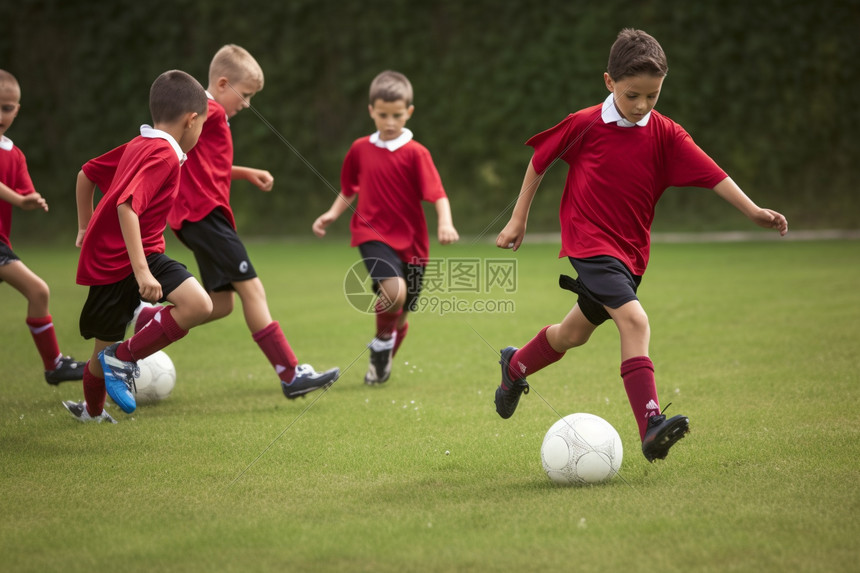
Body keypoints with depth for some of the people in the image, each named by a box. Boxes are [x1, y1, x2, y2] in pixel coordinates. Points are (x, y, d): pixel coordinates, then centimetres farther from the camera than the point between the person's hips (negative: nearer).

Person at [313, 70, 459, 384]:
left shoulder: (416, 153, -5)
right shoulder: (360, 149, 5)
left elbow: (437, 194, -13)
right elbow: (349, 190, 19)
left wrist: (445, 223, -31)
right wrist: (332, 214, 3)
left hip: (410, 240, 1)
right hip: (372, 233, 0)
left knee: (401, 313, 10)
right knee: (394, 290, -28)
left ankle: (383, 360, 38)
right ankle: (381, 341, 1)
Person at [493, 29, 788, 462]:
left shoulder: (665, 135, -2)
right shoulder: (585, 125, -8)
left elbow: (709, 172, -10)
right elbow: (540, 160, 6)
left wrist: (752, 210, -22)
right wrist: (519, 218, 9)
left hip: (630, 251, 5)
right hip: (590, 242, -5)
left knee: (574, 333, 19)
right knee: (634, 318, -25)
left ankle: (515, 366, 49)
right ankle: (651, 426, -34)